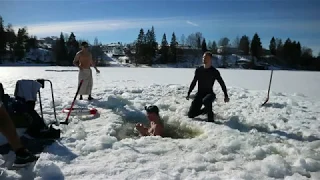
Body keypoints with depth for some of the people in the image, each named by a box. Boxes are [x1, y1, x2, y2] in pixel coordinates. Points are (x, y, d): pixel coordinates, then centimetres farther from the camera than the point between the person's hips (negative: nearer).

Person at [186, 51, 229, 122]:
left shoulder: (214, 71, -5)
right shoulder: (198, 70, 4)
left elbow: (222, 83, 4)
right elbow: (193, 82, 15)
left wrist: (226, 96, 3)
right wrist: (188, 94, 13)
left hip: (209, 94, -3)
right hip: (199, 94, 4)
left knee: (206, 100, -42)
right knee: (191, 115, -4)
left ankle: (211, 118, -19)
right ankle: (205, 110, 23)